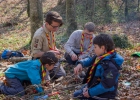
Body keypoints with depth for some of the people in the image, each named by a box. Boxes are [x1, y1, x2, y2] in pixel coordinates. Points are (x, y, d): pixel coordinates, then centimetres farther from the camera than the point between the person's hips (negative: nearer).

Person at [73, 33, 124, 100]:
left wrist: (90, 92, -25)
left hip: (102, 95, -10)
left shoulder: (109, 66, -34)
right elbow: (90, 60, 14)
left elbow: (106, 85, -34)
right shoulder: (101, 56, -4)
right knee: (76, 95, 23)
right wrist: (81, 64, -8)